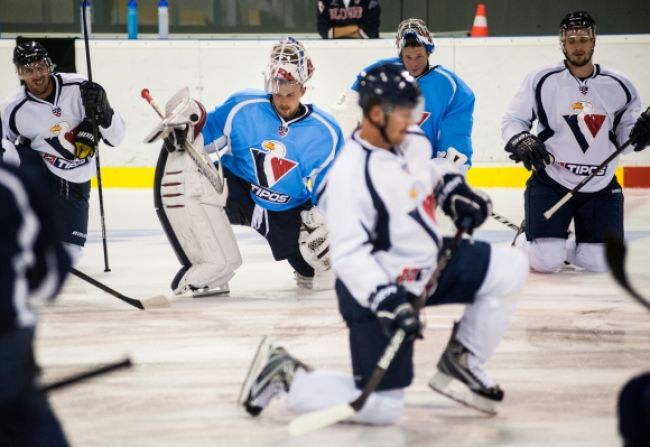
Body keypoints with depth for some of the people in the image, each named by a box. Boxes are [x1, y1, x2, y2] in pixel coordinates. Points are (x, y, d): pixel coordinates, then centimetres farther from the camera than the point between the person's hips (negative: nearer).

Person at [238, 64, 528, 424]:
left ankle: (460, 362, 13)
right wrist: (386, 300, -37)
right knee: (381, 407, -7)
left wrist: (453, 187, 5)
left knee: (510, 269, 1)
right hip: (376, 289, -8)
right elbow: (348, 255, -28)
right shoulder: (350, 175, -28)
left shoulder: (411, 140, -3)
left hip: (427, 262, 8)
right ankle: (285, 374, 9)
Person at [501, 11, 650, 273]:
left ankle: (567, 245, 30)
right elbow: (512, 120, 1)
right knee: (546, 261, -13)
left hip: (601, 187, 3)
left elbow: (624, 139, 9)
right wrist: (520, 141, -19)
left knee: (601, 262, -4)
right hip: (550, 182, -3)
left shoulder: (619, 87, 0)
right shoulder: (541, 81, -6)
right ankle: (527, 241, 23)